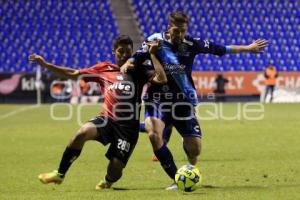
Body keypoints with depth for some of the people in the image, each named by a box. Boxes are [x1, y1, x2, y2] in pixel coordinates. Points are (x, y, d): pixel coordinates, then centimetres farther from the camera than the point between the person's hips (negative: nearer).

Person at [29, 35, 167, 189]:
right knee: (83, 132, -30)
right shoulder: (104, 69, 11)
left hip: (128, 127, -1)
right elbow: (74, 74, 13)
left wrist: (152, 54, -8)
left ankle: (108, 181, 33)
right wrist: (45, 64, 9)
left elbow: (161, 79, -10)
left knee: (115, 169, -9)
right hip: (108, 119, 1)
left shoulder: (138, 72, 6)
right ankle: (59, 174, -16)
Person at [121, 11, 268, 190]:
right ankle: (176, 179, -17)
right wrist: (128, 64, -22)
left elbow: (219, 49, 5)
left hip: (183, 100, 2)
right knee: (154, 134, -30)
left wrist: (247, 48, 9)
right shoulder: (155, 41, -5)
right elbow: (137, 58, 1)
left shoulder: (191, 44, -2)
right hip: (157, 99, -2)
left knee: (195, 148, -4)